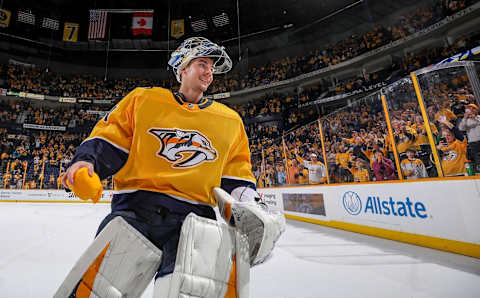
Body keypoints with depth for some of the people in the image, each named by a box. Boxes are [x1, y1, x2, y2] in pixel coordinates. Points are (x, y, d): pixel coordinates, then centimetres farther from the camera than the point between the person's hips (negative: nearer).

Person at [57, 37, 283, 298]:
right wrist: (86, 160, -6)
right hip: (134, 207, 1)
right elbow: (110, 137, 13)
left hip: (192, 216, 0)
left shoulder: (230, 120, 15)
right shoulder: (143, 99, 12)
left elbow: (237, 175, 16)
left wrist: (251, 204, 1)